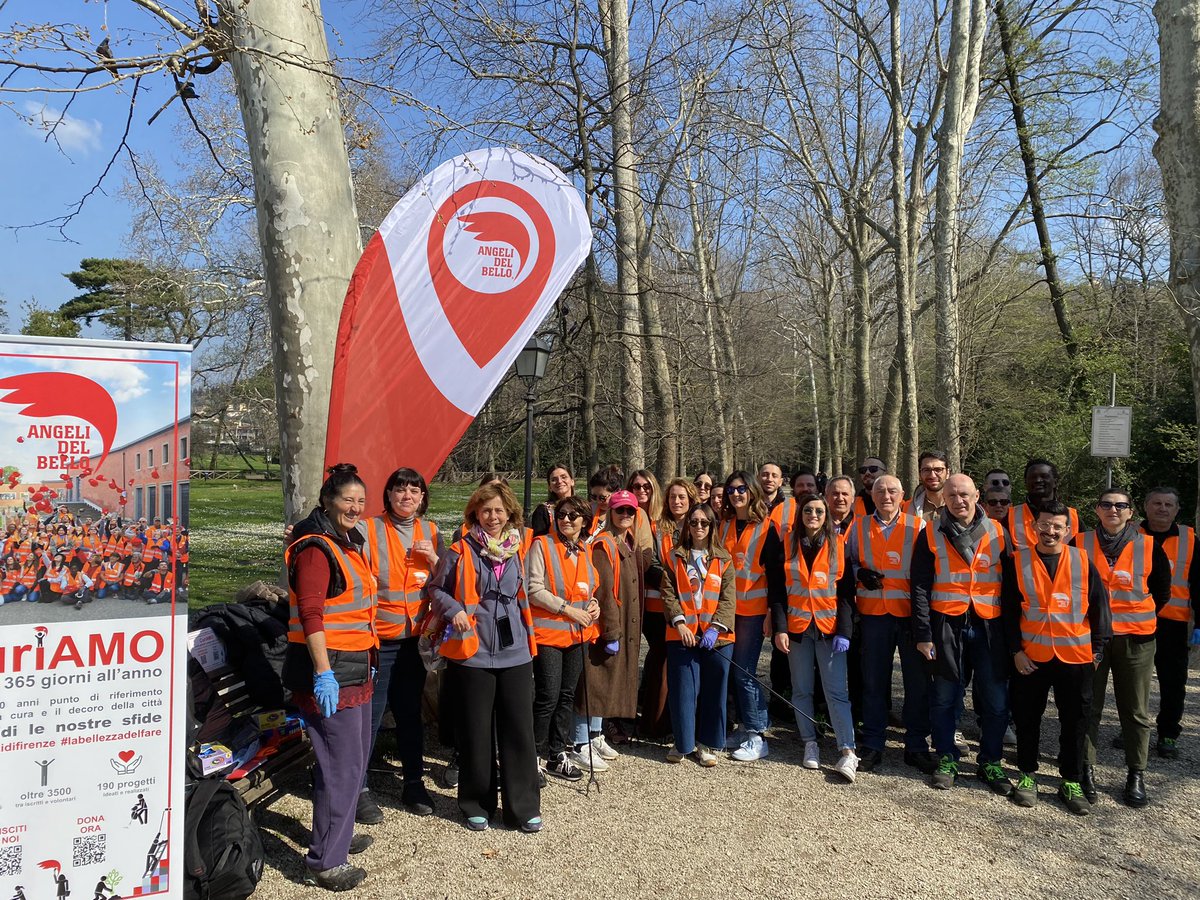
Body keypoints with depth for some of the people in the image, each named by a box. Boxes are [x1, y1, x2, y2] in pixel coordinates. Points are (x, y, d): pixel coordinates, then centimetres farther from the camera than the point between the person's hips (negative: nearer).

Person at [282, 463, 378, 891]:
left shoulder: (349, 543, 14)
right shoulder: (316, 547, -16)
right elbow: (310, 613, -22)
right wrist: (323, 672, -25)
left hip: (355, 667, 10)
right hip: (330, 670, -10)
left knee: (355, 756, 21)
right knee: (341, 765, -5)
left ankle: (339, 833, 38)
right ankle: (324, 862, 7)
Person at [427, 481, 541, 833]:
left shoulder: (516, 550, 8)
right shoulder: (460, 551, -5)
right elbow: (436, 589, 2)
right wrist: (453, 610, -16)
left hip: (515, 653, 3)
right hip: (473, 654, -3)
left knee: (519, 729, 5)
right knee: (476, 732, 7)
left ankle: (524, 806, 17)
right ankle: (477, 804, 24)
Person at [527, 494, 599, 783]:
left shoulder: (586, 550, 10)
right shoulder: (542, 545, -8)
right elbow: (534, 589, -14)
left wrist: (594, 604, 1)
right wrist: (568, 609, -16)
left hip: (578, 633, 6)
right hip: (547, 631, -6)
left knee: (567, 695, 13)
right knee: (548, 696, -4)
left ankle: (558, 754, 25)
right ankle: (538, 756, 12)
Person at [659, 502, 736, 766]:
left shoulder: (723, 559, 7)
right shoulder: (675, 557, 8)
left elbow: (728, 597, 0)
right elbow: (668, 593, 1)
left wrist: (716, 627, -12)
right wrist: (679, 622, -13)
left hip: (716, 636, 1)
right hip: (682, 634, -1)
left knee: (713, 691, 6)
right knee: (682, 690, 1)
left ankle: (704, 744, 20)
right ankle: (683, 742, 17)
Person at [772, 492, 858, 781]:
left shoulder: (838, 547, 2)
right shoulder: (787, 545, 3)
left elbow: (846, 593, 1)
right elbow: (777, 591, 2)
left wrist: (844, 632, -7)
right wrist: (780, 628, -6)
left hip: (829, 629, -1)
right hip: (797, 627, 1)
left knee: (836, 690, -6)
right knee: (802, 690, 8)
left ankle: (847, 751, -5)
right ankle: (810, 744, 20)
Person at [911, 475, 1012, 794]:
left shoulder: (996, 532, 7)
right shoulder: (932, 534, 1)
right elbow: (920, 586, 0)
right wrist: (923, 633, -6)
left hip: (989, 625, 1)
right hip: (947, 624, -1)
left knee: (996, 699, 5)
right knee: (945, 697, 6)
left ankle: (990, 762, 22)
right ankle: (947, 759, 21)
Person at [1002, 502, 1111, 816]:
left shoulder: (1083, 562, 0)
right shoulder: (1017, 561, -1)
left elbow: (1100, 607, 5)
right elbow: (1008, 610, 0)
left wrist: (1097, 648, 2)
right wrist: (1016, 650, -5)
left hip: (1076, 657, 1)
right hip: (1030, 657, 0)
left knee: (1075, 722, 9)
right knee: (1027, 719, 9)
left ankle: (1071, 782, 24)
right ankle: (1027, 775, 25)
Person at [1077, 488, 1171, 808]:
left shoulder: (1149, 546, -2)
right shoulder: (1080, 543, -2)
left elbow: (1162, 590, 10)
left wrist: (1140, 616, 7)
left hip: (1135, 638, 0)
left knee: (1135, 710, 9)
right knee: (1088, 707, 7)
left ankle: (1136, 775, 22)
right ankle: (1086, 770, 18)